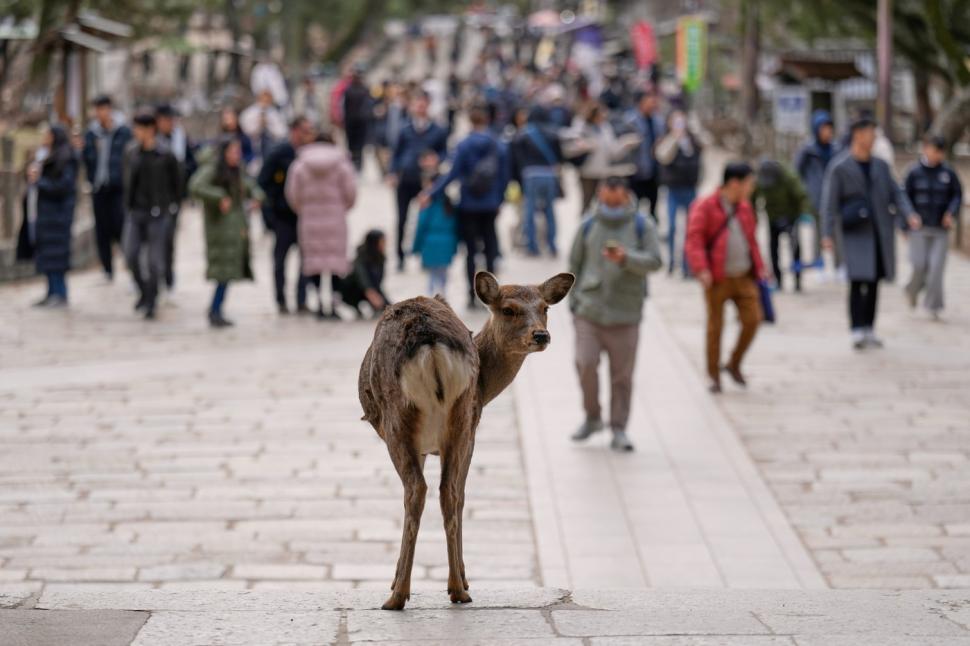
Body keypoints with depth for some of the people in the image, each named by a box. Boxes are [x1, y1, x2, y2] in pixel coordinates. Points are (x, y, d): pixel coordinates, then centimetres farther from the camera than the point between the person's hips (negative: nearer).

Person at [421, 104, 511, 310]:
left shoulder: (464, 146, -10)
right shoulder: (500, 147, -1)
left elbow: (453, 174, -15)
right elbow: (504, 177, 3)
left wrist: (431, 194, -12)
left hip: (469, 206, -2)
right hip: (490, 206, 2)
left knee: (471, 251, 5)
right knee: (490, 249, 9)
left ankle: (473, 295, 3)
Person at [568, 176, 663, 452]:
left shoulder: (643, 226, 1)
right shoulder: (589, 225, 7)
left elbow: (655, 261, -9)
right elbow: (575, 263, 13)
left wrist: (626, 258, -25)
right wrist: (574, 301, 8)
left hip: (625, 314, -1)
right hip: (589, 311, 1)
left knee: (622, 374, 1)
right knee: (585, 364, -11)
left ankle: (619, 430, 12)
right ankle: (592, 417, 11)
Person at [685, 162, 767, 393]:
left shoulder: (744, 207, 13)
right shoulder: (705, 207, -8)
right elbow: (694, 240, -14)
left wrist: (758, 267, 18)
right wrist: (701, 270, -25)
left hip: (744, 278, 5)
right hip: (718, 279, -5)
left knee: (752, 320, -5)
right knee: (715, 326, 2)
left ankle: (734, 364, 15)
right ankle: (714, 376, 13)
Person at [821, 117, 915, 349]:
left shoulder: (880, 166, 11)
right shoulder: (839, 167, -4)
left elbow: (896, 194, 10)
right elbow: (829, 203, -7)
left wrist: (909, 214, -8)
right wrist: (828, 234, -13)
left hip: (880, 233, 5)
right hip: (854, 234, -5)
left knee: (874, 282, 7)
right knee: (858, 280, -15)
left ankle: (869, 330, 15)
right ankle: (857, 331, -16)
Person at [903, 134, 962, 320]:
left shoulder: (948, 173, 1)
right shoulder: (914, 172, -1)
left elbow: (957, 195, 7)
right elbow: (905, 197, 3)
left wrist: (951, 213, -10)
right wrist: (910, 216, -12)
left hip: (940, 228, 1)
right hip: (919, 228, -1)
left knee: (937, 265, -6)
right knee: (920, 264, -4)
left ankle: (933, 305, 1)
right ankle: (912, 291, 26)